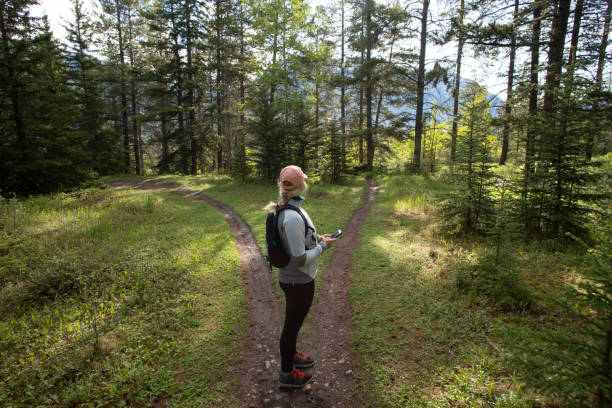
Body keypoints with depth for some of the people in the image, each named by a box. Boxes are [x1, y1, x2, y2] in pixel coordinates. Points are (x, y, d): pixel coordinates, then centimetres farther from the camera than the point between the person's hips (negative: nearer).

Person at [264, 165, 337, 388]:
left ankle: (291, 354, 52)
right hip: (298, 282, -9)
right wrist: (323, 246, -16)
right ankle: (286, 373, 34)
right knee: (292, 324, 11)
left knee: (293, 320, 28)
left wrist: (316, 238, 5)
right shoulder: (292, 218, -31)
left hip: (294, 278, 9)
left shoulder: (288, 210, -1)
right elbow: (300, 259, -29)